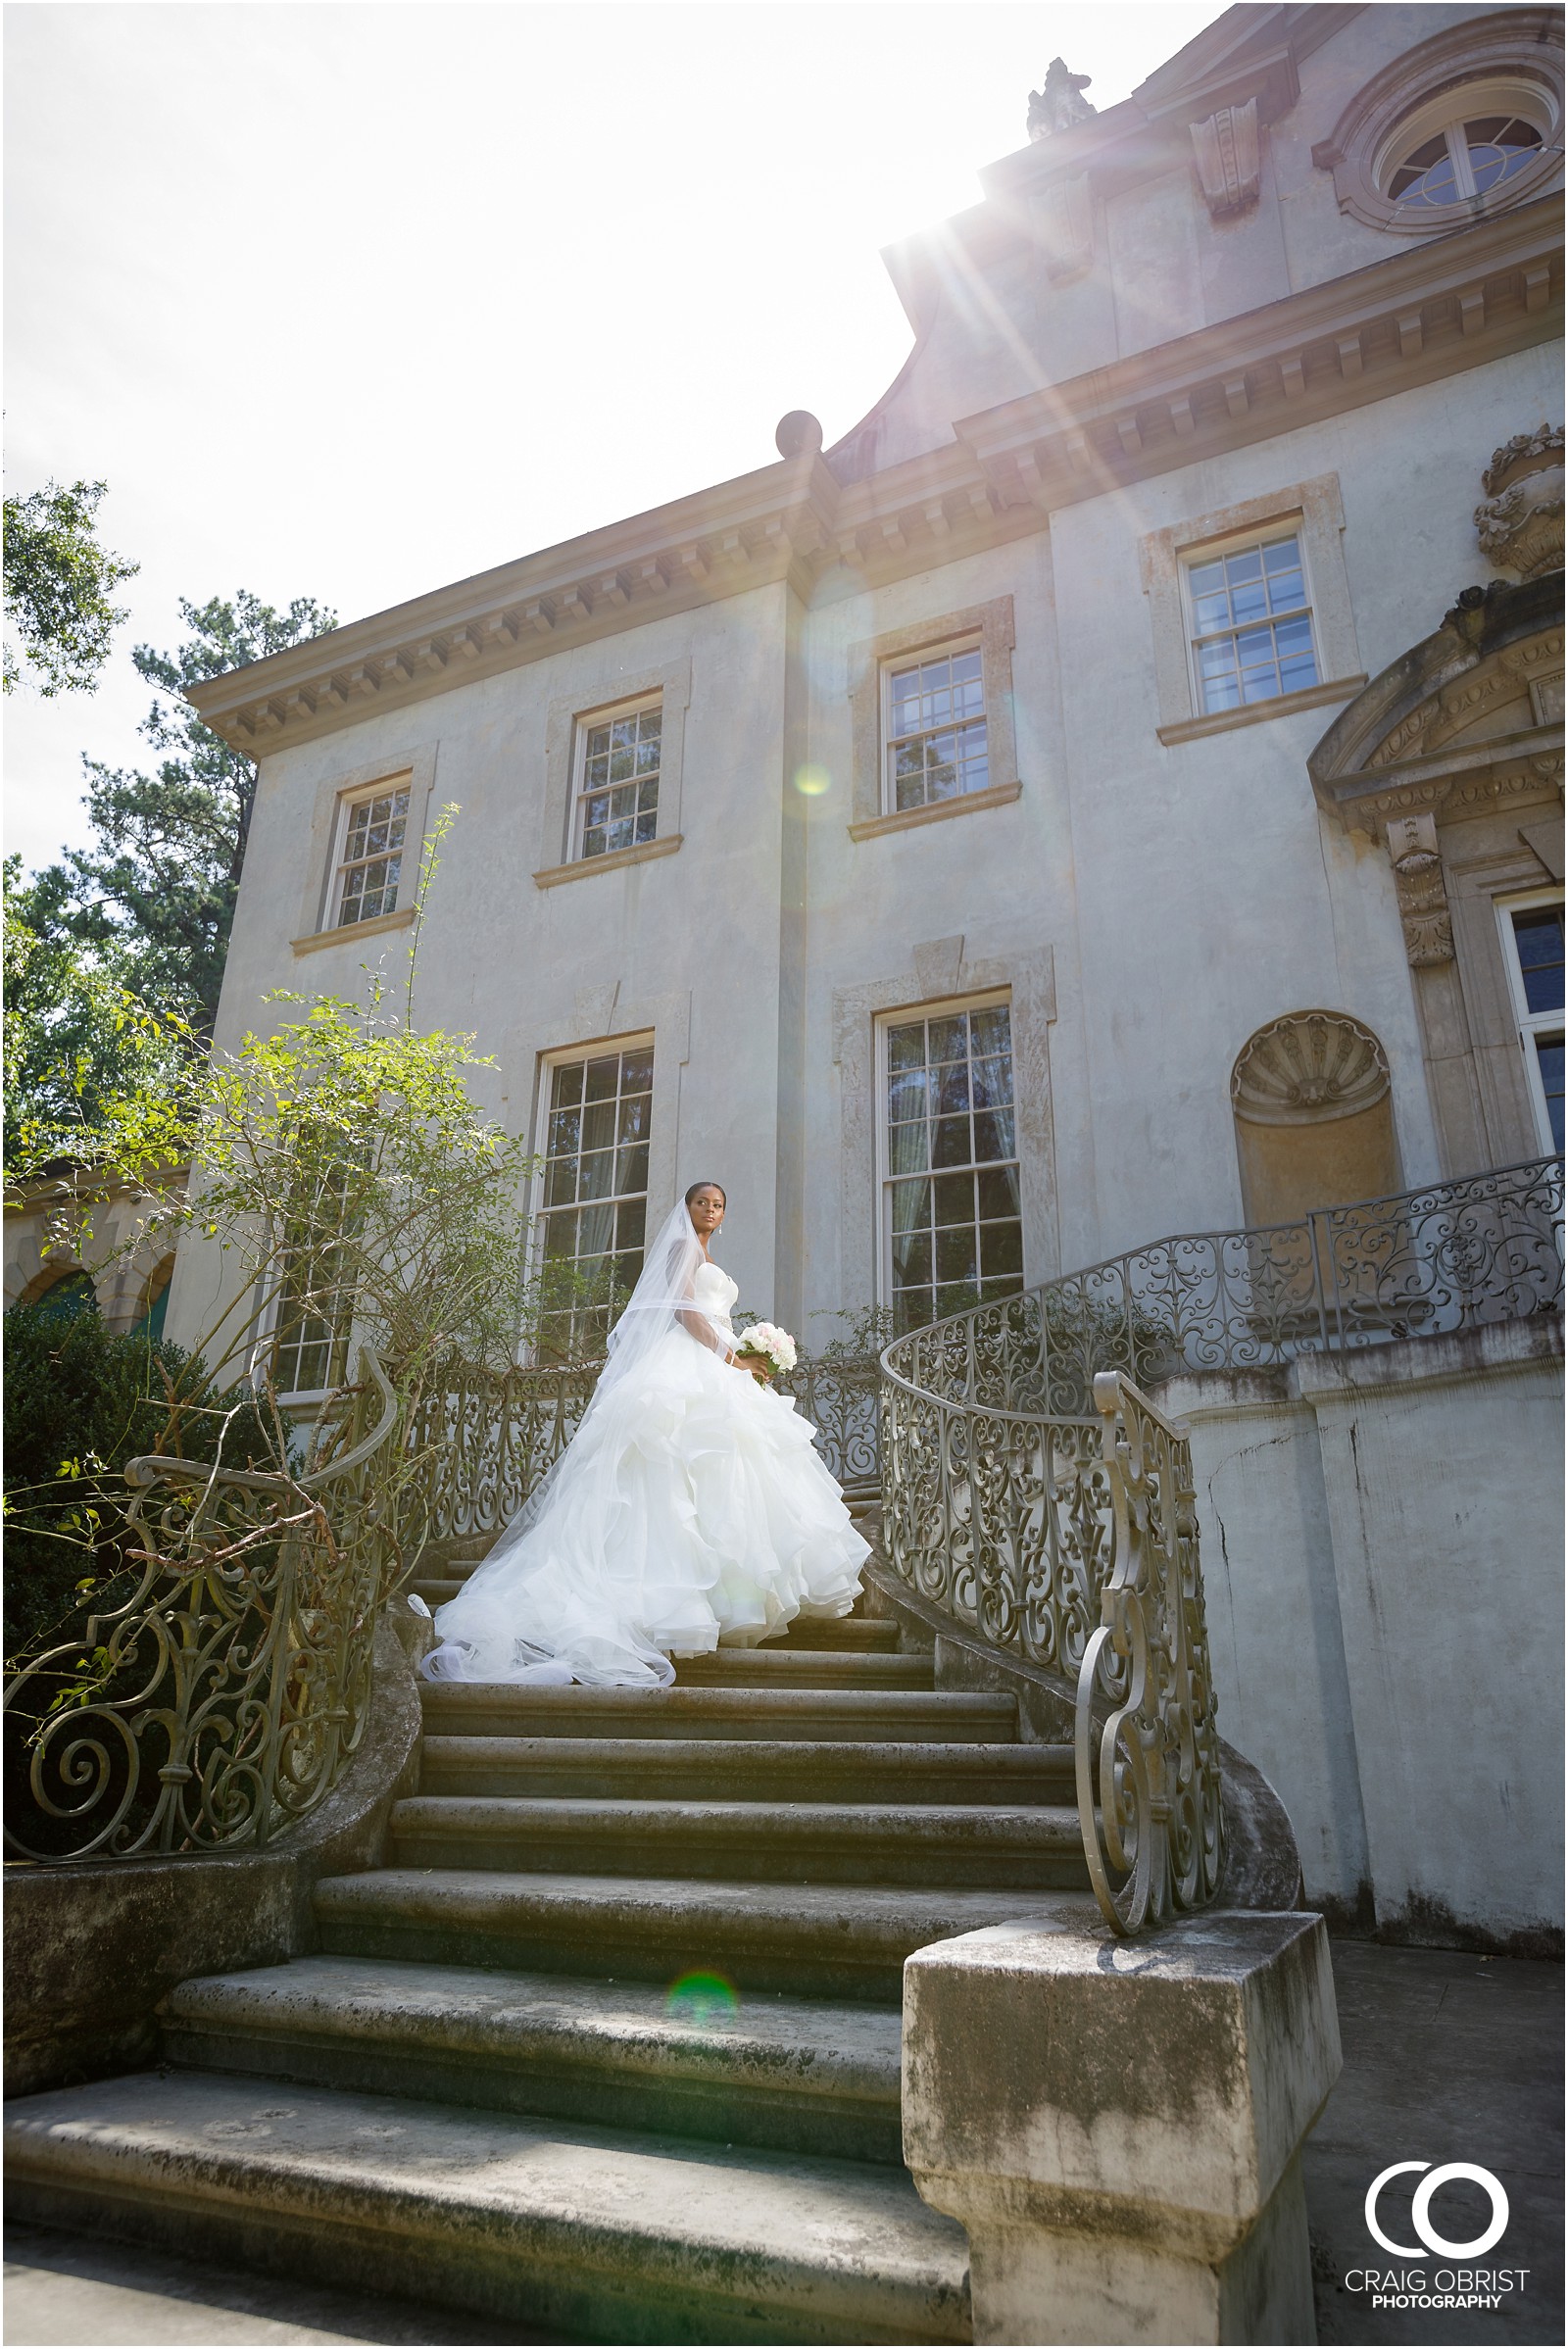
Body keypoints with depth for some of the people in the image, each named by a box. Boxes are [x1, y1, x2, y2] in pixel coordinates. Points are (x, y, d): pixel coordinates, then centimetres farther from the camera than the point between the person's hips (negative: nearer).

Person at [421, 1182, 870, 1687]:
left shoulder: (708, 1261, 29)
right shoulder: (681, 1247, 3)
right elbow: (684, 1310, -9)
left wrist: (743, 1360, 12)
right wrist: (731, 1358, -13)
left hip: (712, 1368, 9)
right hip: (685, 1365, -9)